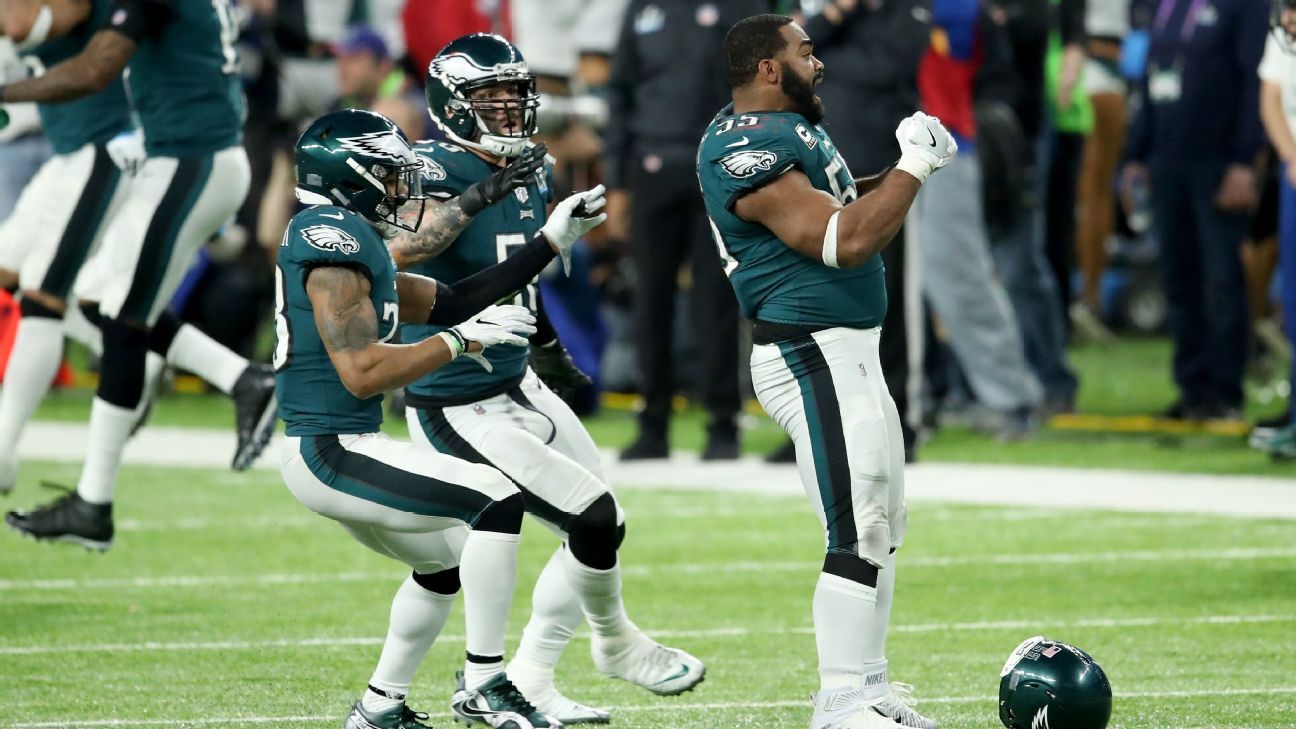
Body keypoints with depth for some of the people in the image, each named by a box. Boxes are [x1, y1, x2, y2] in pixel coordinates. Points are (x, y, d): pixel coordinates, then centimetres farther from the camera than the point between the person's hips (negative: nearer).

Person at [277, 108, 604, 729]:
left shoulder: (350, 239, 15)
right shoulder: (334, 240, -17)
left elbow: (446, 303, 18)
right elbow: (362, 373, -23)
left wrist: (551, 242, 17)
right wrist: (463, 341, -17)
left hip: (334, 450, 11)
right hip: (330, 452, -11)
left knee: (447, 560, 26)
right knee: (500, 496, -17)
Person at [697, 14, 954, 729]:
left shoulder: (789, 126, 14)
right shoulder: (746, 151, -19)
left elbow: (837, 204, 31)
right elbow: (846, 240, -24)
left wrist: (911, 163, 15)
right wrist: (915, 166, -14)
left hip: (848, 354, 11)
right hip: (814, 358, -11)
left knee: (881, 531, 16)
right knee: (859, 536, -11)